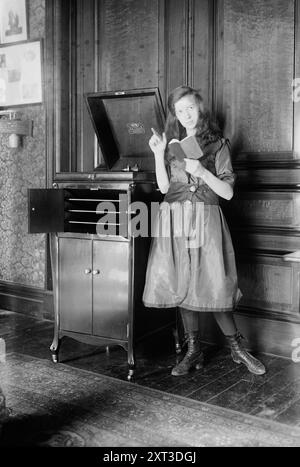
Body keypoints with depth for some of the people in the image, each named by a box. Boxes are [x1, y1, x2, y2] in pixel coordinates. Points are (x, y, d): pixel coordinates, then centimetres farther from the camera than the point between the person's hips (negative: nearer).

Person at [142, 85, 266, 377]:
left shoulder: (217, 144, 4)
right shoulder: (172, 143, 13)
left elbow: (228, 192, -2)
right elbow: (163, 187, 6)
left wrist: (201, 172, -14)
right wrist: (158, 154, -4)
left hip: (206, 221, -3)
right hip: (174, 221, 3)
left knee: (213, 286, -6)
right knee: (182, 285, 3)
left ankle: (237, 349, 11)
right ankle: (193, 351, 15)